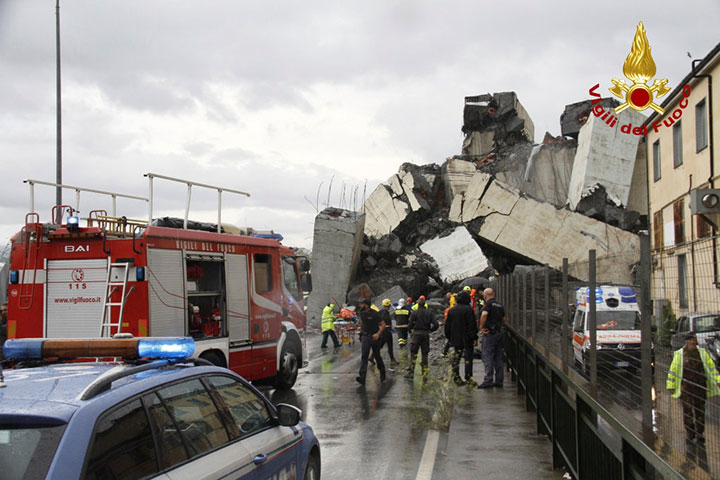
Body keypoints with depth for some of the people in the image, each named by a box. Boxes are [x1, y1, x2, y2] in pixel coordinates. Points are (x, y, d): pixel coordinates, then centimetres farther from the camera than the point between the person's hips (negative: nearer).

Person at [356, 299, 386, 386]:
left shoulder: (374, 314, -16)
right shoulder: (362, 313, 2)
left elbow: (383, 324, -16)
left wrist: (378, 334, -29)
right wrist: (361, 332, 26)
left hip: (374, 337, -4)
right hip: (365, 336, 4)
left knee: (377, 355, 11)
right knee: (364, 356, -10)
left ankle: (382, 372, 36)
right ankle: (362, 377, -20)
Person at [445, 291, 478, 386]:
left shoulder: (452, 310, 9)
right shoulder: (468, 309, -11)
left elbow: (447, 325, 14)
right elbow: (472, 325, -14)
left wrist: (449, 337, 21)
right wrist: (474, 338, -11)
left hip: (455, 339, 6)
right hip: (467, 339, -6)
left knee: (456, 358, 10)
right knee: (468, 358, -1)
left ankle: (456, 378, 10)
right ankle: (468, 378, -2)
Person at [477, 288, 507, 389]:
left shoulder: (488, 304, -10)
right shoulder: (500, 305, 13)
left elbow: (484, 314, -28)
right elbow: (504, 319, 18)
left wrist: (481, 327, -19)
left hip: (490, 332, -8)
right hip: (499, 332, 8)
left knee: (487, 357, -6)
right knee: (498, 357, 11)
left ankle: (488, 380, -10)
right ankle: (499, 381, 13)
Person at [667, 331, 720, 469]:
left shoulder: (703, 353, 7)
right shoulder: (679, 354, 1)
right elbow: (673, 370, 3)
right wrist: (671, 386, 1)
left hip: (700, 386, 2)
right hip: (686, 387, -2)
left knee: (700, 411, 5)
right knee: (687, 410, -1)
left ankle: (700, 436, 15)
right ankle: (689, 435, 11)